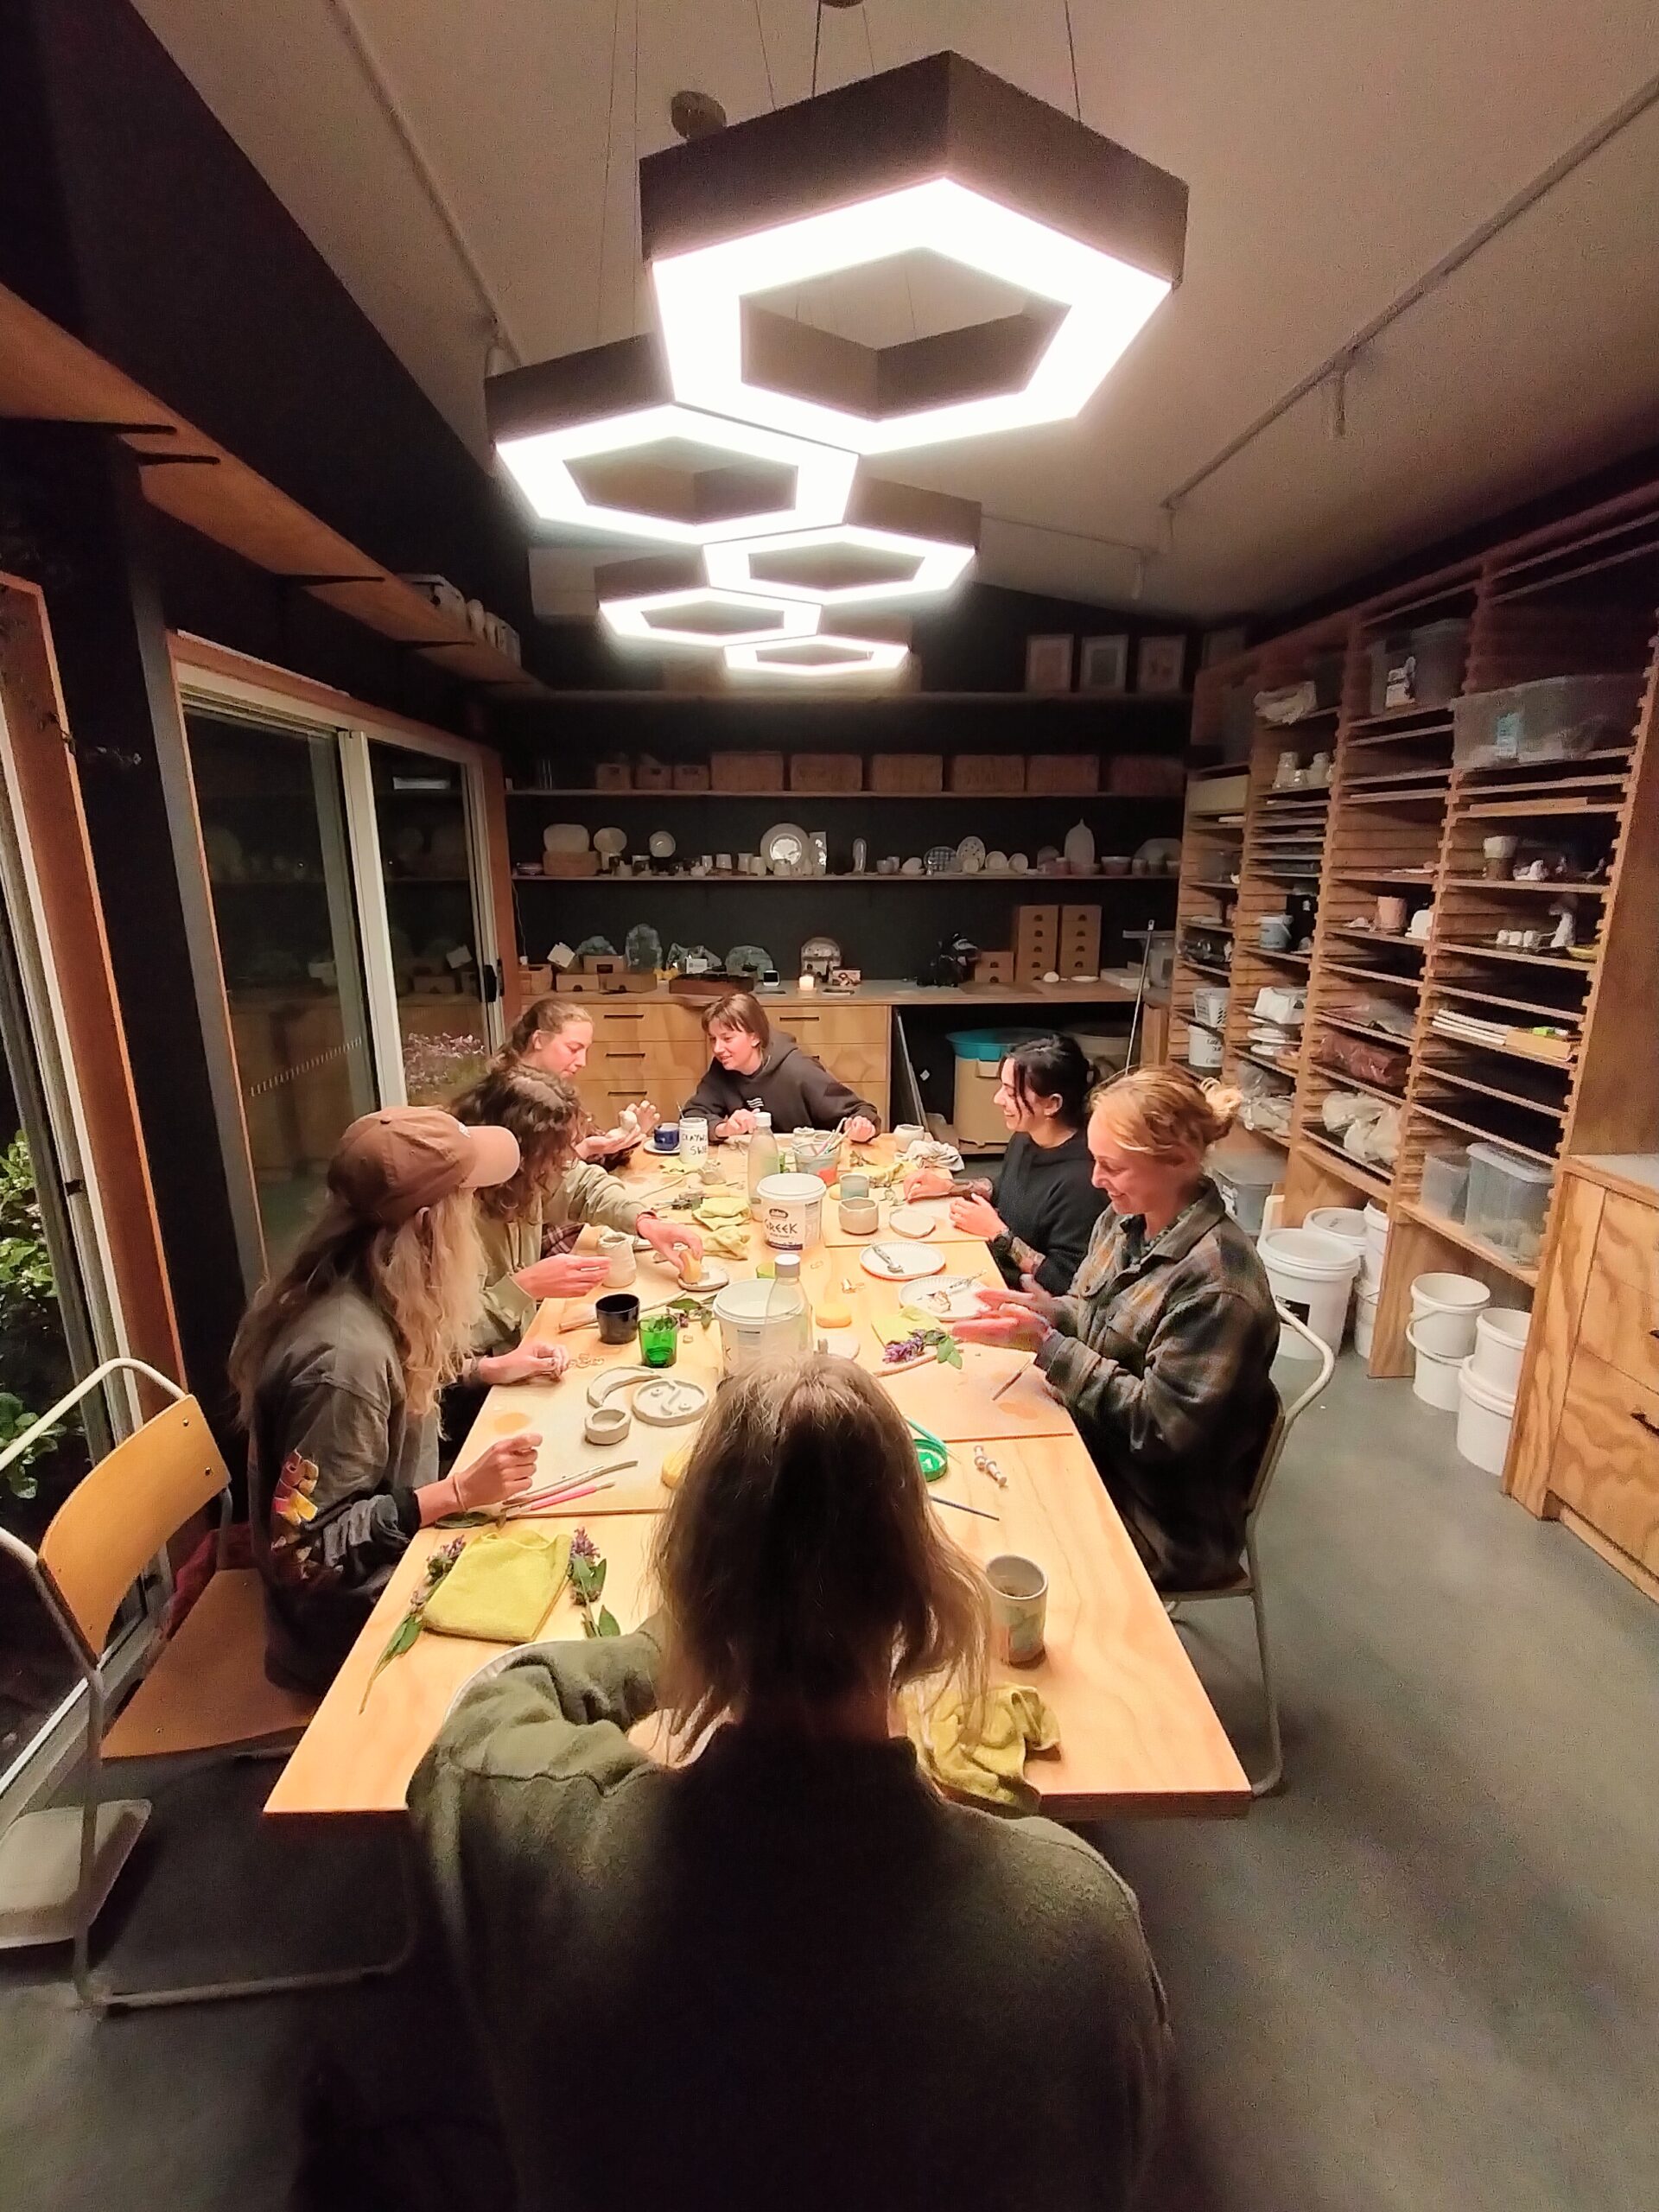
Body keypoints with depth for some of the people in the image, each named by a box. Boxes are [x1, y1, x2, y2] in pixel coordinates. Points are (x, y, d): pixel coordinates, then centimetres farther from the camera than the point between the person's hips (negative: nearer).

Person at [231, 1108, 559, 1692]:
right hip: (354, 1623, -8)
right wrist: (458, 1493, -29)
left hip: (396, 1557, 8)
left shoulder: (367, 1294, -7)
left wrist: (487, 1369, 5)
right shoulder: (344, 1354, -33)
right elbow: (302, 1549, -26)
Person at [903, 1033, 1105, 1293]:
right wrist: (948, 1185, 5)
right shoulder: (1024, 1138, -2)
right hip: (991, 1269, 8)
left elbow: (1064, 1284, -25)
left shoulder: (1079, 1181, -30)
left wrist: (997, 1232, -21)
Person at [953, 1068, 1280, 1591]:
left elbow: (1161, 1426, -24)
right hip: (1093, 1441, 7)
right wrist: (1042, 1310, -11)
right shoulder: (1126, 1220, -4)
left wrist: (1045, 1345, -26)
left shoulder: (1217, 1282, -28)